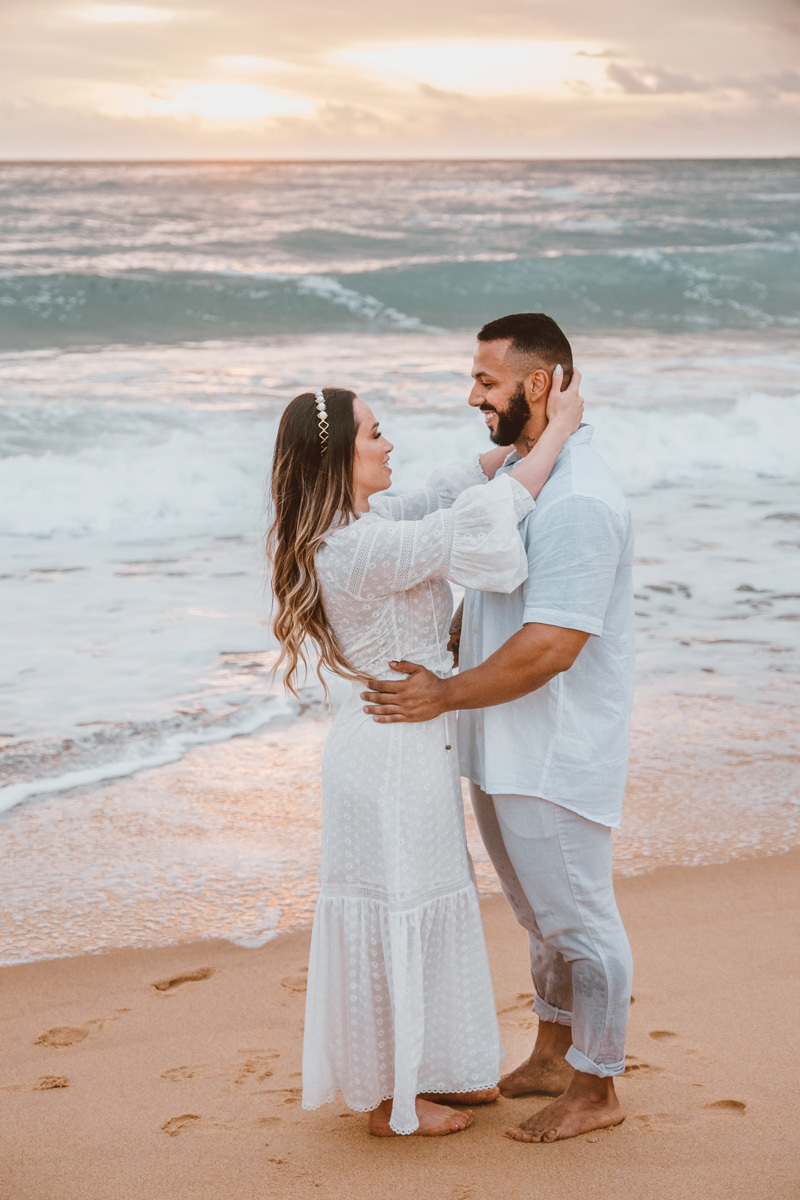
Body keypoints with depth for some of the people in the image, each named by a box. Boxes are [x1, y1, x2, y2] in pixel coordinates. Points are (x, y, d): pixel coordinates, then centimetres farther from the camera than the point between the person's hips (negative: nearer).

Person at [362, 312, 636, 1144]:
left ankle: (595, 1089, 20)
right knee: (540, 915, 22)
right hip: (503, 750, 10)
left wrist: (444, 696, -19)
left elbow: (551, 647, -28)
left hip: (556, 756, -10)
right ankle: (551, 1058, 37)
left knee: (578, 919, 5)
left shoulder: (578, 500, -24)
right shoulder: (515, 473, 9)